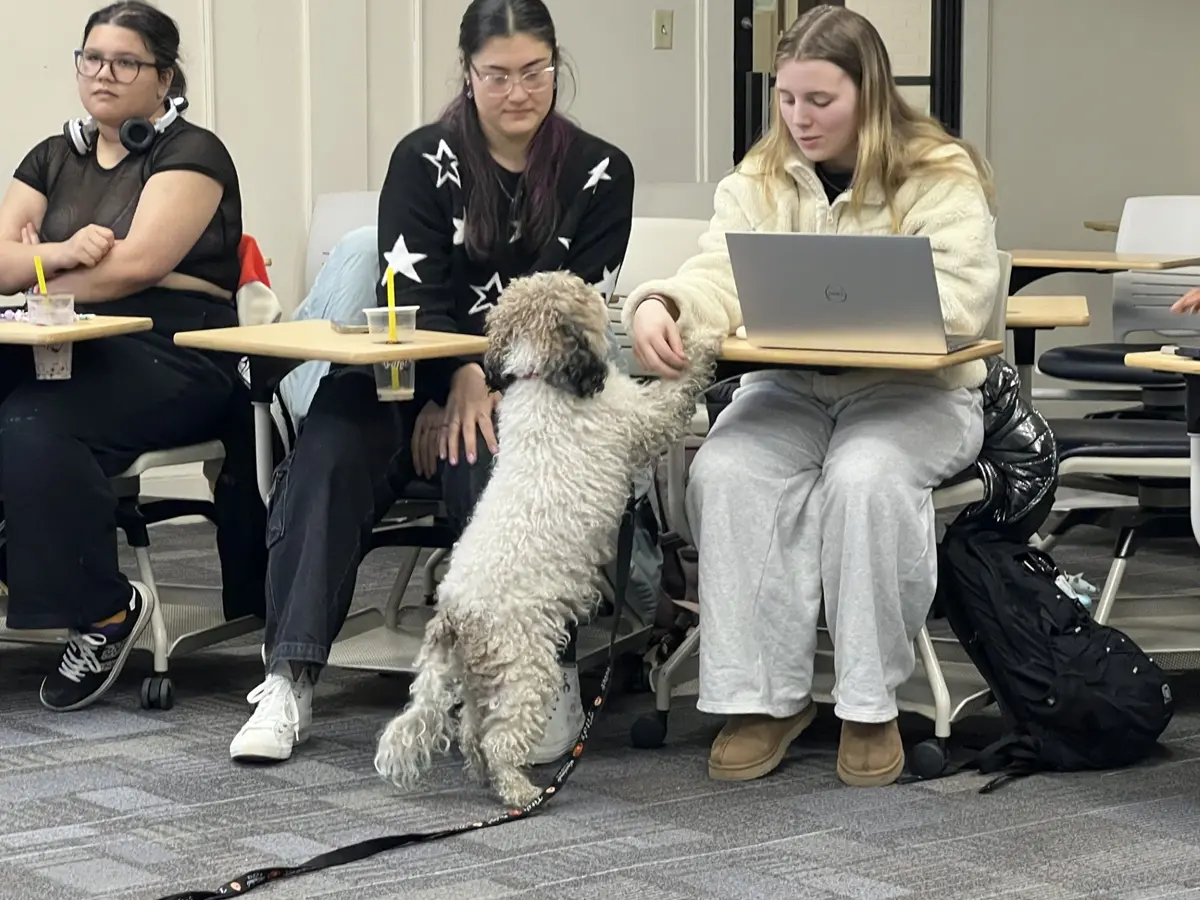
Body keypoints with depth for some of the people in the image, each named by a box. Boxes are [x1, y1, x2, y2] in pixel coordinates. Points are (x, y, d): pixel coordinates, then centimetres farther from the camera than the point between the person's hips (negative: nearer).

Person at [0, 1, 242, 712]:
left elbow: (138, 263, -11)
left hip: (171, 359, -6)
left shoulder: (191, 154, 3)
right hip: (65, 353, 6)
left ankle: (104, 612, -19)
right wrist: (62, 254, -13)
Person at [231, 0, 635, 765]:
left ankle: (552, 681, -33)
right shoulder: (424, 160, 6)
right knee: (330, 454, -28)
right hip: (416, 375, 1)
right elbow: (412, 298, -4)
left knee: (491, 462, -35)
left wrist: (492, 386, -15)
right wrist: (461, 378, -22)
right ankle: (289, 682, -31)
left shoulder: (600, 174, 6)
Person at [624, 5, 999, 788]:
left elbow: (961, 304, -18)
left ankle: (870, 704, -20)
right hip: (791, 389, 4)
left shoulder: (941, 174, -5)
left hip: (916, 392, -4)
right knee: (725, 470, -28)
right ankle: (762, 694, -20)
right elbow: (719, 280, -6)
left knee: (867, 477, -36)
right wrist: (659, 306, -30)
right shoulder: (761, 179, 8)